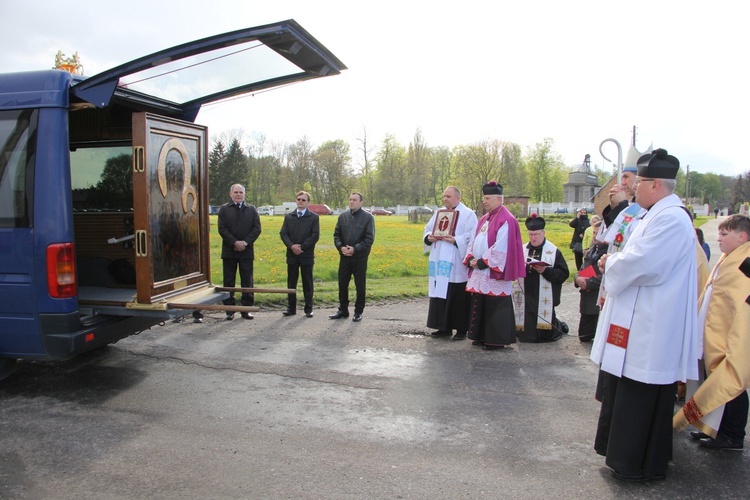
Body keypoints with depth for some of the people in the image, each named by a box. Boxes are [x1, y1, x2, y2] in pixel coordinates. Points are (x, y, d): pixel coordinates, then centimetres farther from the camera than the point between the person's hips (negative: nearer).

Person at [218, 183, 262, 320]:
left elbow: (257, 228, 2)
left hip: (246, 251, 1)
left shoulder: (251, 209, 9)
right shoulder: (224, 209, 6)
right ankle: (230, 310, 10)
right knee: (229, 282, 4)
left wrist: (245, 242, -11)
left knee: (247, 282, 4)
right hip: (229, 251, -1)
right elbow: (222, 229, -3)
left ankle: (246, 310, 11)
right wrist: (234, 242, -14)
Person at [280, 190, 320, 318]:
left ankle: (308, 309, 10)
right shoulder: (288, 217, 11)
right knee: (291, 282, 7)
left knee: (307, 283, 4)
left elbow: (315, 235, -7)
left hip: (307, 255, -2)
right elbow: (283, 233, 2)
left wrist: (301, 247, -14)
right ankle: (291, 308, 14)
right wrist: (292, 246, -15)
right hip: (292, 254, 3)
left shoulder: (313, 217, 2)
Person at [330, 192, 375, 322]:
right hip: (344, 256, 4)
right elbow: (336, 234, 10)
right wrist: (341, 247, -8)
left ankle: (358, 312, 16)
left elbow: (369, 238, -9)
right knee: (342, 283, 9)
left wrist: (355, 249, -17)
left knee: (360, 285, 4)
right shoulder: (343, 216, 7)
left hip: (360, 257, -4)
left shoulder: (368, 217, -4)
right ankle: (343, 310, 22)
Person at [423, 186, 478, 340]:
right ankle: (444, 327, 18)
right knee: (441, 296, 8)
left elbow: (472, 237, -11)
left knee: (459, 297, -1)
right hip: (440, 263, 6)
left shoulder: (468, 214, -3)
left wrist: (455, 241, -22)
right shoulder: (438, 213, 15)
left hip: (457, 265, -6)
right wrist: (429, 237, -5)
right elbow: (427, 230, 16)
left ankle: (461, 329, 9)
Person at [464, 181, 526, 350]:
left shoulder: (506, 220, -13)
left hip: (495, 273, -9)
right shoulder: (484, 219, 15)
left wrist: (481, 262, -15)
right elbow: (474, 241, 17)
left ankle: (497, 340, 7)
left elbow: (500, 249, -19)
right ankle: (482, 336, 23)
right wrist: (470, 259, 0)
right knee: (480, 304, 13)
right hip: (480, 271, 9)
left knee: (495, 308, -2)